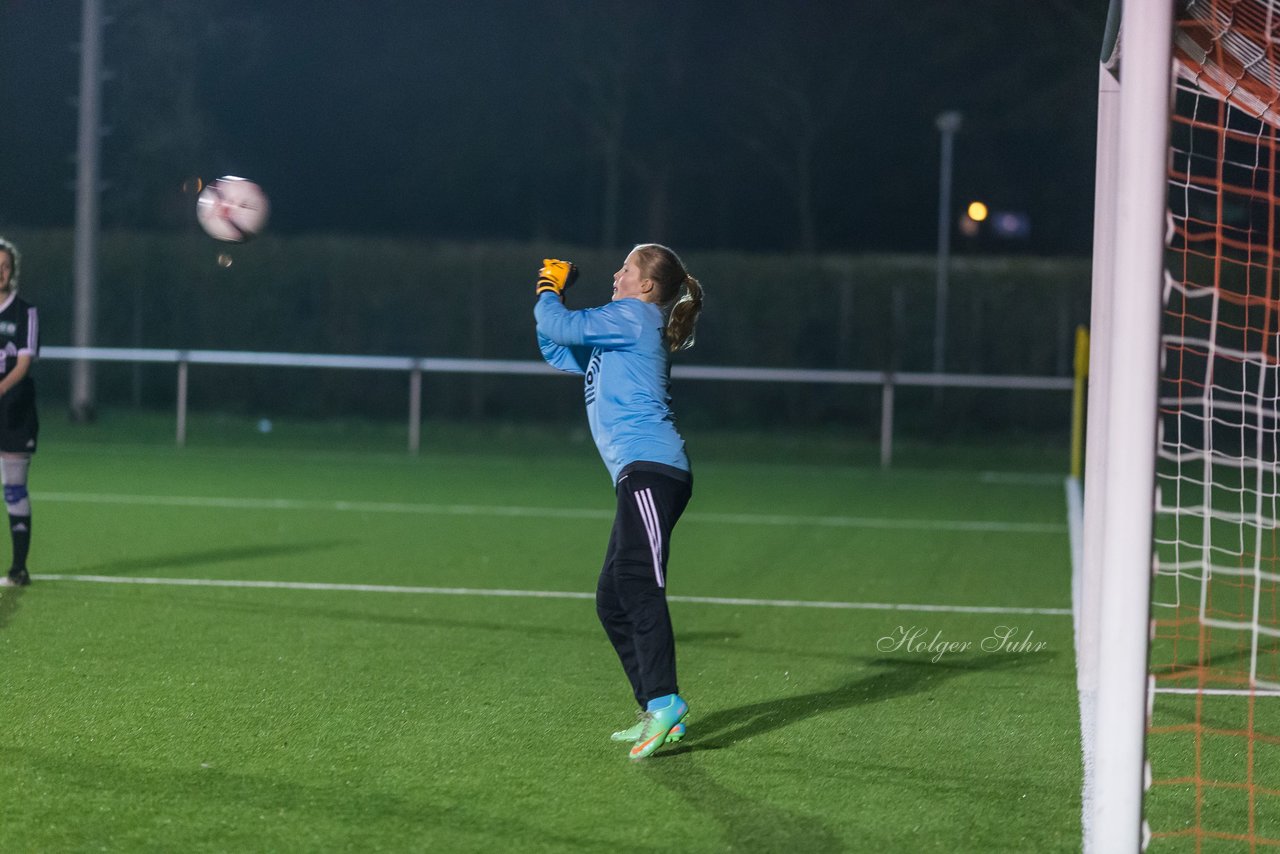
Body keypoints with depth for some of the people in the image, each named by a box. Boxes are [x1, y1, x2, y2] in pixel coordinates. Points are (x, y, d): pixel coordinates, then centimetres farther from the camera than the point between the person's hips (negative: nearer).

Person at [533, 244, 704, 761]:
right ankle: (657, 717, 7)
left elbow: (560, 328, -6)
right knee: (612, 600, 8)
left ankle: (664, 703, -33)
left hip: (650, 469, -10)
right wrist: (551, 297, 27)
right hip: (642, 476, 10)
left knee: (638, 584, -23)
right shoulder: (627, 332, 28)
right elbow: (559, 353, 39)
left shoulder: (633, 316, -1)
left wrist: (548, 298, 16)